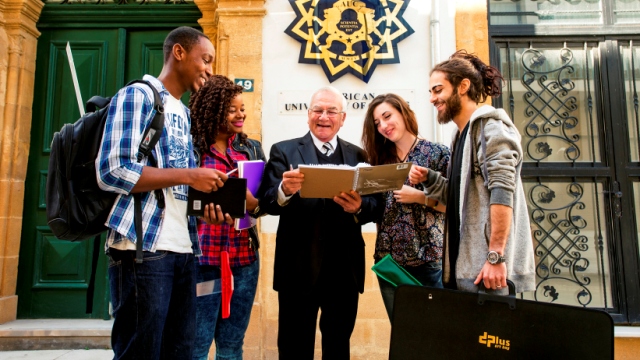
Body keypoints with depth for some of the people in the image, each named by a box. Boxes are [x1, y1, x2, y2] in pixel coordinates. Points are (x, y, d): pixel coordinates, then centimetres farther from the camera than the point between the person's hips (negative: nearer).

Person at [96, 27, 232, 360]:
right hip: (143, 247, -8)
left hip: (183, 248, 8)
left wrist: (205, 202, 1)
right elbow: (112, 171, -16)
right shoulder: (137, 95, -4)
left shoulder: (184, 113, 19)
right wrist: (188, 175, -14)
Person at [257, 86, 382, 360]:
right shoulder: (284, 151, 0)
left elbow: (375, 207, 0)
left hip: (345, 270, 3)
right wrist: (284, 190, -31)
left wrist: (358, 207, -22)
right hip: (298, 268, -2)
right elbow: (267, 202, -10)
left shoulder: (358, 156, 7)